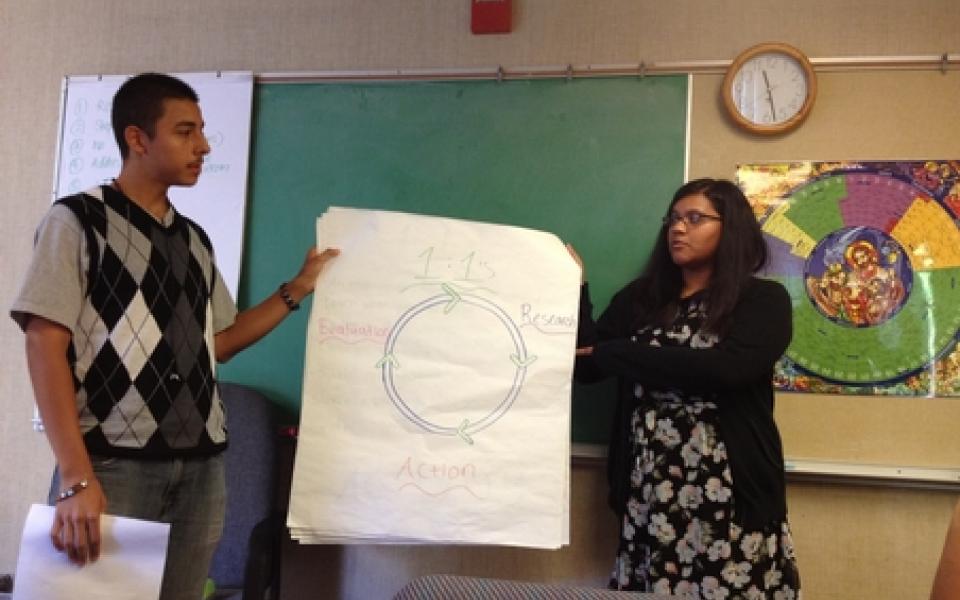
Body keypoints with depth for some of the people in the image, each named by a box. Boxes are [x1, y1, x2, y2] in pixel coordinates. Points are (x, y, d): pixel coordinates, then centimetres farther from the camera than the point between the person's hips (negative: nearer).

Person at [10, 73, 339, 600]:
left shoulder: (195, 239, 15)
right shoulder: (77, 220, -2)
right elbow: (45, 345, -10)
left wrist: (297, 288, 13)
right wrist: (76, 477, -19)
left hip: (201, 465, 5)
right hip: (113, 461, -5)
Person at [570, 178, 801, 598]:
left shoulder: (763, 300, 1)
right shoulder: (642, 297, 13)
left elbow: (724, 369, -16)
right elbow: (587, 368, 7)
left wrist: (609, 353, -10)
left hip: (730, 501, -3)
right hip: (650, 499, 3)